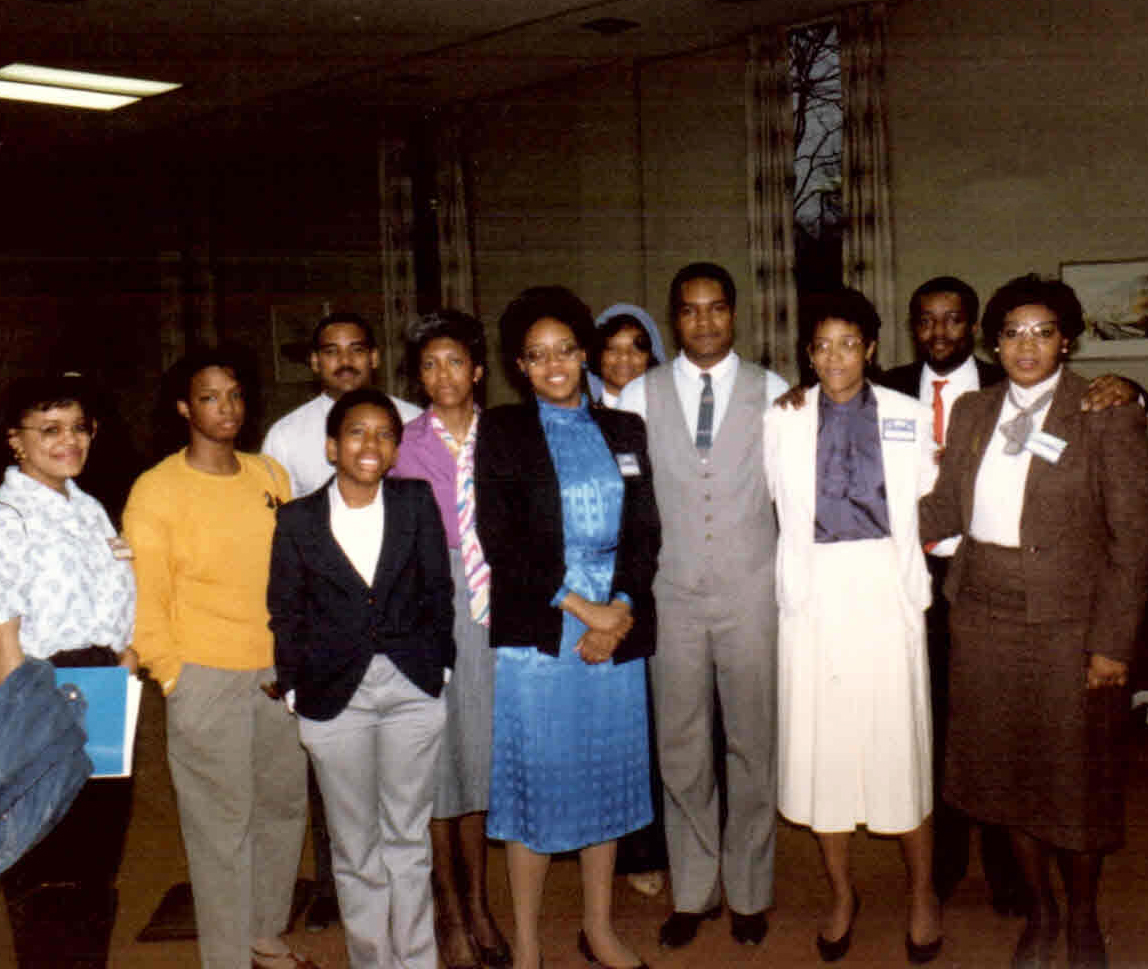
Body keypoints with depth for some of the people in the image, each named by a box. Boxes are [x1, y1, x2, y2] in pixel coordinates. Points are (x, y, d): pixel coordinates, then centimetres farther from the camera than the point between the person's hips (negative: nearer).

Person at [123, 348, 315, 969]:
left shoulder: (269, 475, 7)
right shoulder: (157, 489, -7)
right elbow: (144, 597, -7)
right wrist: (171, 677, -7)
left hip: (277, 670, 6)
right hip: (206, 677, -5)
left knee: (285, 802, 16)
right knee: (222, 821, 2)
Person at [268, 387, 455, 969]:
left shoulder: (417, 502, 0)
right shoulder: (296, 519, -1)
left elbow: (438, 590, 4)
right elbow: (285, 613, 4)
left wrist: (438, 665, 1)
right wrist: (296, 688, 1)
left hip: (412, 688, 1)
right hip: (335, 697, 0)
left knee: (409, 836, 12)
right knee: (354, 845, 10)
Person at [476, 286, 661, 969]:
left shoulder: (624, 431, 12)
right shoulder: (501, 431, 2)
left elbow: (646, 533, 7)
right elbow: (502, 541, -7)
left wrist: (620, 612, -9)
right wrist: (581, 608, -13)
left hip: (617, 631, 3)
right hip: (534, 633, -3)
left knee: (608, 778, 11)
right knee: (533, 779, 3)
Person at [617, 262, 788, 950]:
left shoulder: (774, 393, 1)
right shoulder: (640, 396, 3)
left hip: (751, 592, -1)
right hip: (672, 594, 1)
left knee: (754, 744, 7)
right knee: (681, 748, 8)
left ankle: (750, 892, 25)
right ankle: (693, 893, 25)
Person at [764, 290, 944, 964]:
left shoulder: (909, 417, 5)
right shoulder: (782, 421, 4)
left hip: (888, 597, 0)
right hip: (814, 598, 1)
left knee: (900, 749, 4)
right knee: (821, 755, 7)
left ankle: (923, 893, 26)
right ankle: (843, 895, 27)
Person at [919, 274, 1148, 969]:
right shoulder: (972, 411, 8)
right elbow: (946, 509, 9)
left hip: (1067, 621, -4)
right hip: (984, 614, 4)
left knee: (1072, 776, 7)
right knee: (1004, 770, 13)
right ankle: (1040, 910, 33)